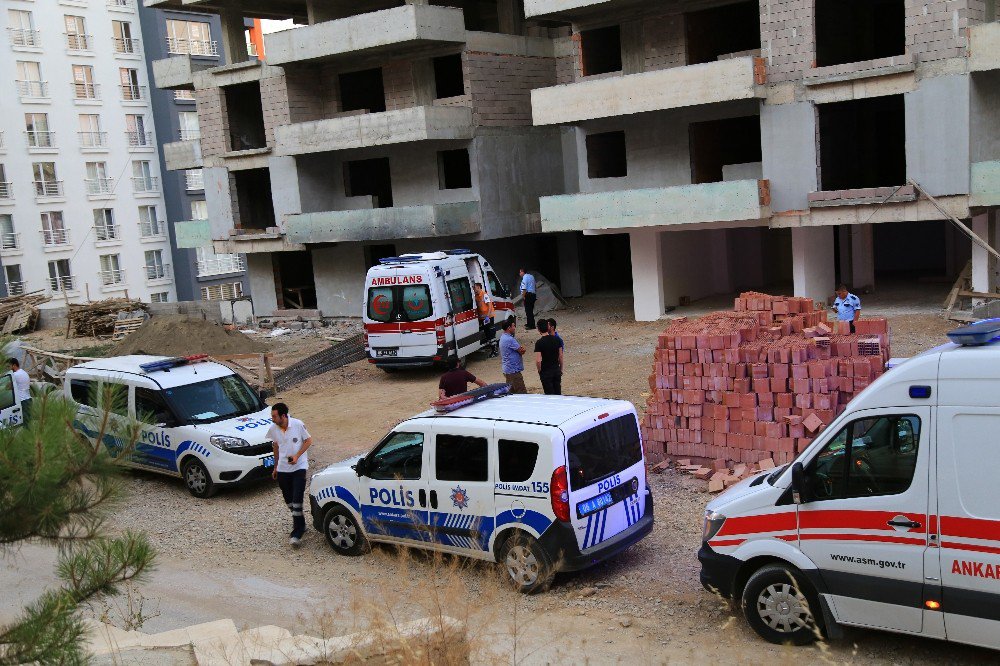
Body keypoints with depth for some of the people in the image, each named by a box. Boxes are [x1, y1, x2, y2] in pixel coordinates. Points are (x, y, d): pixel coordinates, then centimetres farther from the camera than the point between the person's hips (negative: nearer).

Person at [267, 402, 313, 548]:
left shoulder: (298, 425, -14)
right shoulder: (273, 430, -2)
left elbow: (308, 440, -3)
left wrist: (297, 456, -15)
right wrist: (275, 467, 20)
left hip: (299, 467, -4)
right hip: (282, 469, 4)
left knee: (297, 499, -11)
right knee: (289, 500, 11)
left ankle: (297, 532, -8)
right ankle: (300, 523, 33)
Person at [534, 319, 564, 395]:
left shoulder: (539, 343, -16)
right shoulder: (556, 340, -1)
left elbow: (538, 361, -20)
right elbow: (560, 356, 5)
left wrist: (540, 371, -3)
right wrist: (561, 369, 15)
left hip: (546, 372, -5)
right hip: (556, 370, 5)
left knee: (550, 394, 3)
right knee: (558, 393, 13)